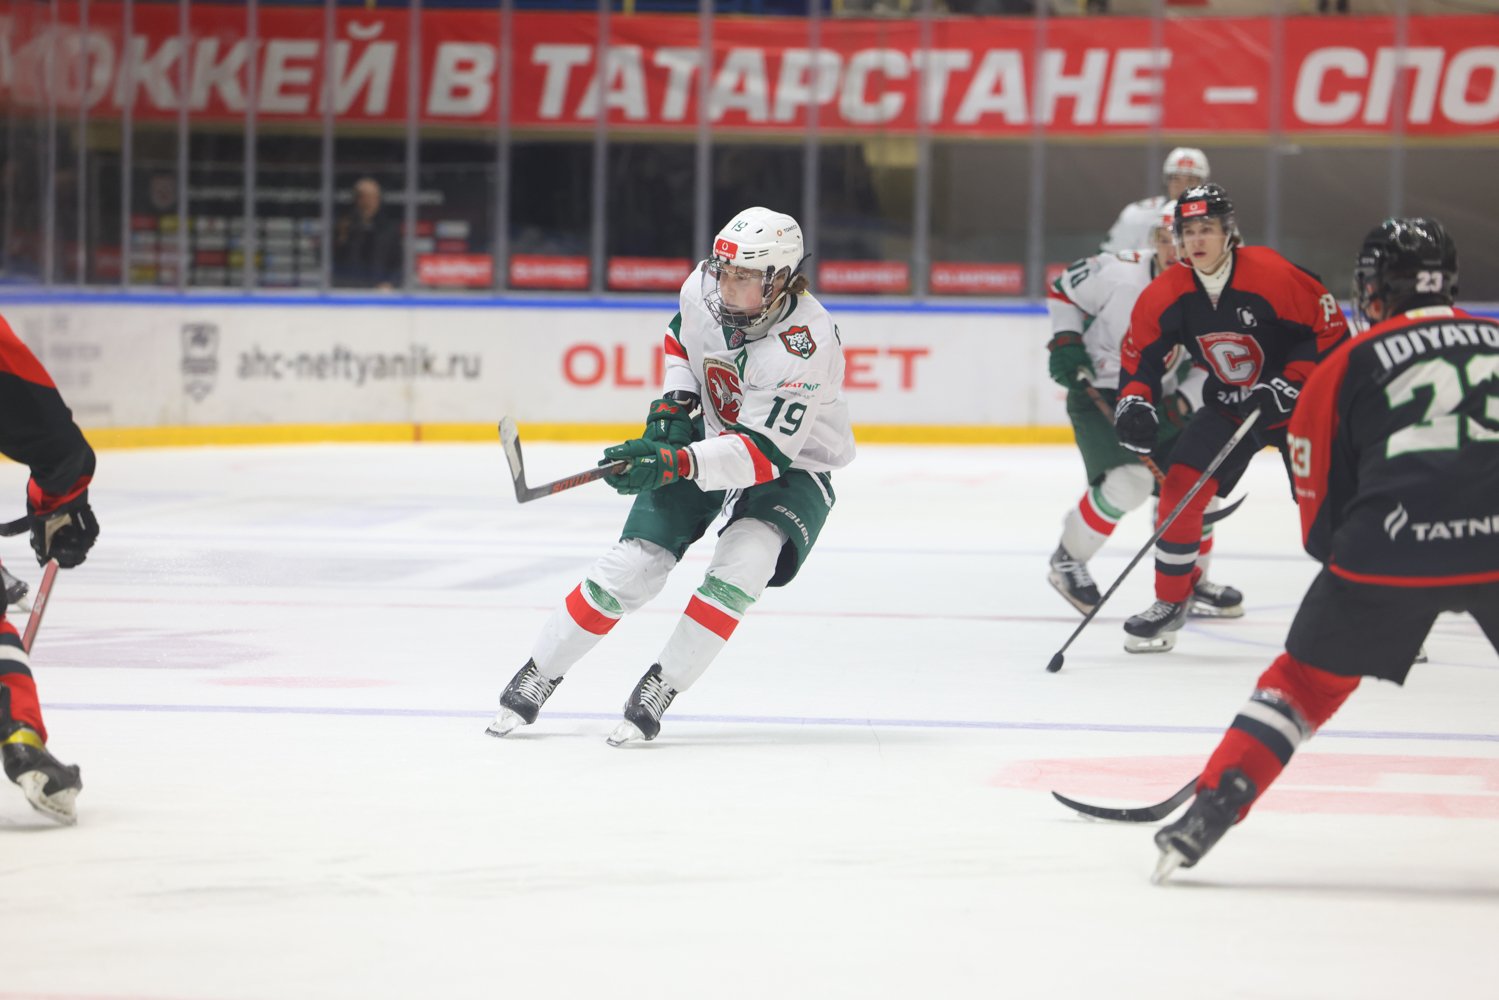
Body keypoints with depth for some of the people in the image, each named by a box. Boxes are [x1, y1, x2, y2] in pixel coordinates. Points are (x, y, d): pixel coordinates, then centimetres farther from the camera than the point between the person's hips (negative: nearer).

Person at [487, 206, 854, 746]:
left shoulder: (805, 345, -35)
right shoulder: (704, 287, -16)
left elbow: (764, 453, -38)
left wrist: (675, 464, -47)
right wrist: (671, 406, -5)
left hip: (794, 464, -5)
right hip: (709, 436, 5)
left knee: (744, 560, -31)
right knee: (634, 564, -7)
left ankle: (659, 689, -18)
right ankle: (536, 677, 6)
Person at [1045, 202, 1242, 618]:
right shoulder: (1118, 272, -20)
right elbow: (1063, 290, -4)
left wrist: (1185, 400, -15)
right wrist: (1066, 342, -13)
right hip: (1098, 395, -6)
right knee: (1129, 479, -23)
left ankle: (1190, 584, 24)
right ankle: (1067, 559, -2)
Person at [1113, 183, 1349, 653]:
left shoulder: (1273, 275, -25)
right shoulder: (1166, 295, -11)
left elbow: (1331, 332, -19)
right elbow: (1140, 355, 2)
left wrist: (1288, 386, -25)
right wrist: (1135, 402, -15)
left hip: (1300, 401, -4)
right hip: (1227, 406, 4)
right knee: (1179, 490, -9)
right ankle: (1169, 603, 8)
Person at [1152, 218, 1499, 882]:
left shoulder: (1350, 365, 13)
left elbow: (1322, 501, 16)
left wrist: (1343, 555, 32)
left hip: (1391, 549, 0)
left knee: (1306, 677, 17)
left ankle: (1210, 811, 12)